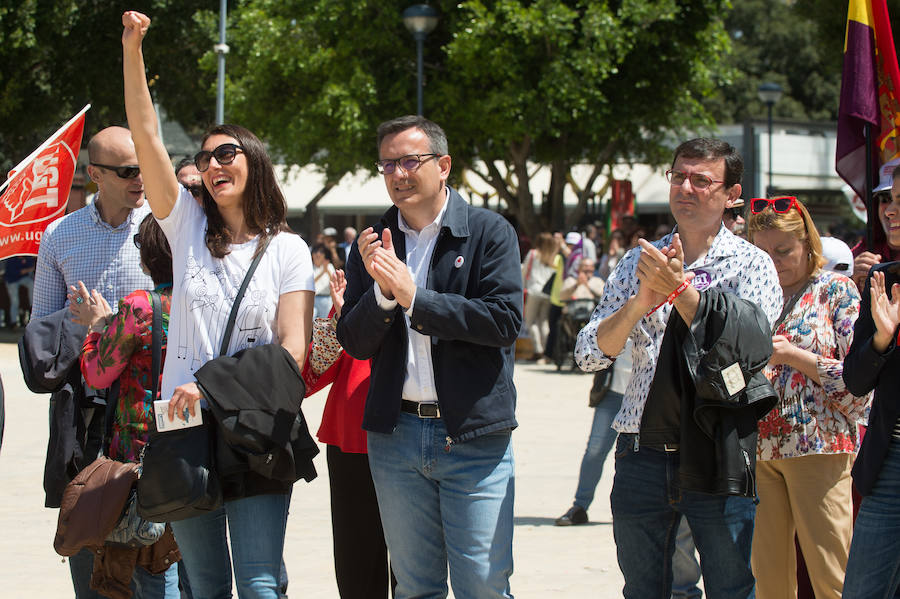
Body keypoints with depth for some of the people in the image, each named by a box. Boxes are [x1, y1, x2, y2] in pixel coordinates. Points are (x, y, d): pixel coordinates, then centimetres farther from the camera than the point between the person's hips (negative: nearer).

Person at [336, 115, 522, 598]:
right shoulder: (373, 244, 8)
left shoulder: (490, 232, -2)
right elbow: (354, 343, 5)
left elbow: (505, 320, -14)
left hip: (473, 436, -3)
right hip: (396, 435, 4)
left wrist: (413, 297, -17)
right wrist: (381, 290, -14)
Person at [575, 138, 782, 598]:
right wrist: (642, 301, -16)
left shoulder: (751, 265, 2)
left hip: (716, 456, -3)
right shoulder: (639, 262, 10)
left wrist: (680, 289, -21)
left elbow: (749, 346, -15)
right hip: (643, 452, 3)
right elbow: (589, 354, 1)